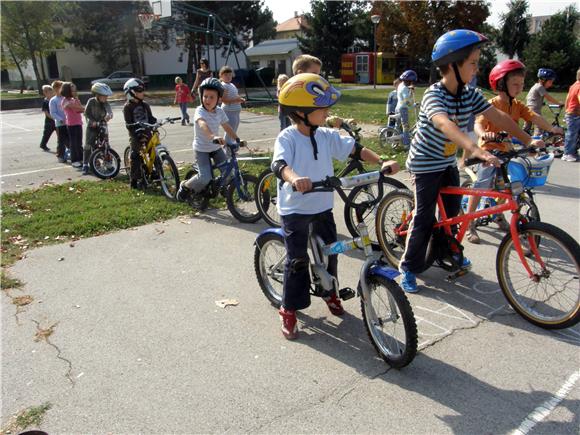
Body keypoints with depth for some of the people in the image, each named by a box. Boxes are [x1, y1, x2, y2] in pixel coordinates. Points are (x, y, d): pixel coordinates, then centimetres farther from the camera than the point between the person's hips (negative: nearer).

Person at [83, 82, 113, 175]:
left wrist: (109, 115, -46)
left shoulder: (105, 104, -5)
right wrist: (92, 122, -20)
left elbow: (109, 111, -23)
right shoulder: (91, 101, -8)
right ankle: (85, 165, 6)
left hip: (102, 126, 2)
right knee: (88, 146, -2)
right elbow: (86, 113, -6)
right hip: (92, 127, -2)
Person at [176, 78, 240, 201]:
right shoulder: (199, 111, -22)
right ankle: (185, 186, 12)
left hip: (216, 147, 5)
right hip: (201, 149, -5)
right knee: (205, 178, -17)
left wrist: (237, 139, -3)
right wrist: (213, 136, -61)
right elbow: (202, 124, -43)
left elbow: (227, 127, 7)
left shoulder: (219, 111, -3)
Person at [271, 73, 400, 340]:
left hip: (322, 206, 5)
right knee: (298, 260, -1)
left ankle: (329, 292, 41)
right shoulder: (287, 138, -15)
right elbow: (279, 164, -32)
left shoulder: (327, 136, 1)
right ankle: (289, 310, 15)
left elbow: (355, 150, 1)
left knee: (329, 252, 15)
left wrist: (382, 162, -12)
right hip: (295, 209, -5)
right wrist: (294, 178, -53)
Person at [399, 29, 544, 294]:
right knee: (424, 218, -6)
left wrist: (528, 140, -7)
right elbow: (444, 124, -45)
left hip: (448, 162, 7)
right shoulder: (434, 95, -26)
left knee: (453, 211, 15)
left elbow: (499, 117, -1)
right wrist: (475, 149, -58)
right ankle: (409, 267, 8)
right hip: (425, 164, -7)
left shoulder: (470, 95, -3)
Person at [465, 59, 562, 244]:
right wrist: (483, 134, -52)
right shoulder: (492, 104, -16)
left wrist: (551, 128, -26)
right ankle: (469, 224, 2)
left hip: (506, 150, 7)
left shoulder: (518, 105, 3)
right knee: (480, 187, -6)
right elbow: (479, 123, -29)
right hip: (489, 149, -6)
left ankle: (499, 216, 38)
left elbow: (533, 116, -9)